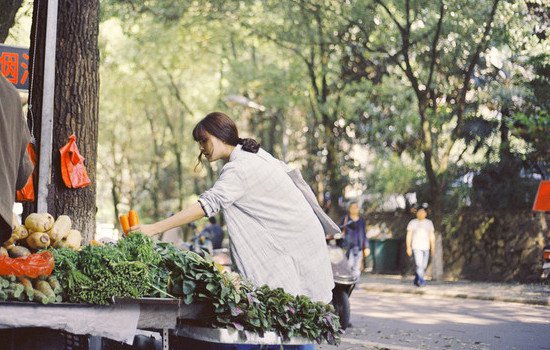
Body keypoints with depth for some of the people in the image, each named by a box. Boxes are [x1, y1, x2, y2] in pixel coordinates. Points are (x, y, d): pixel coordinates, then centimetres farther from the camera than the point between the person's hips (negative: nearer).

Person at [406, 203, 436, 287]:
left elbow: (432, 236, 11)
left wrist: (433, 248, 5)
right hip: (416, 247, -4)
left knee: (423, 266, 5)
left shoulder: (429, 223, 10)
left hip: (426, 248, 4)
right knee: (419, 265, -17)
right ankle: (421, 280, -26)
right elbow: (409, 236, -1)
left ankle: (416, 281, 19)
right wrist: (408, 247, -9)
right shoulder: (412, 222, 2)